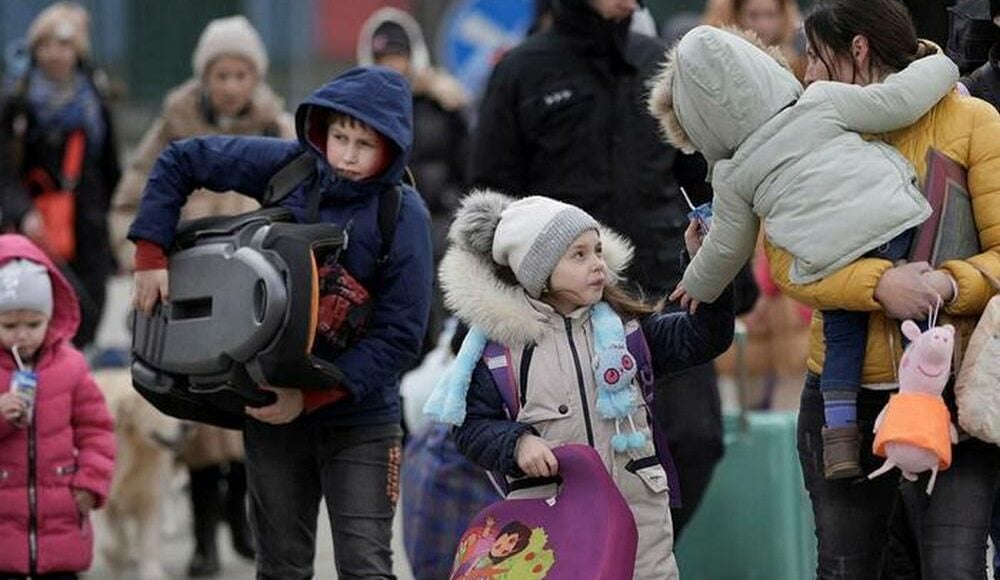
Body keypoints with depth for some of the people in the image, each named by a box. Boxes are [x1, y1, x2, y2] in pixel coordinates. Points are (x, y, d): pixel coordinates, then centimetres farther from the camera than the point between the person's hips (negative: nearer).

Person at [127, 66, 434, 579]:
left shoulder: (403, 215, -15)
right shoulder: (287, 167, -5)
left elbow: (399, 336, -17)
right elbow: (180, 162, 5)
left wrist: (310, 397, -21)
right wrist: (151, 256, -3)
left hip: (358, 415, -4)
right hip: (271, 404, 4)